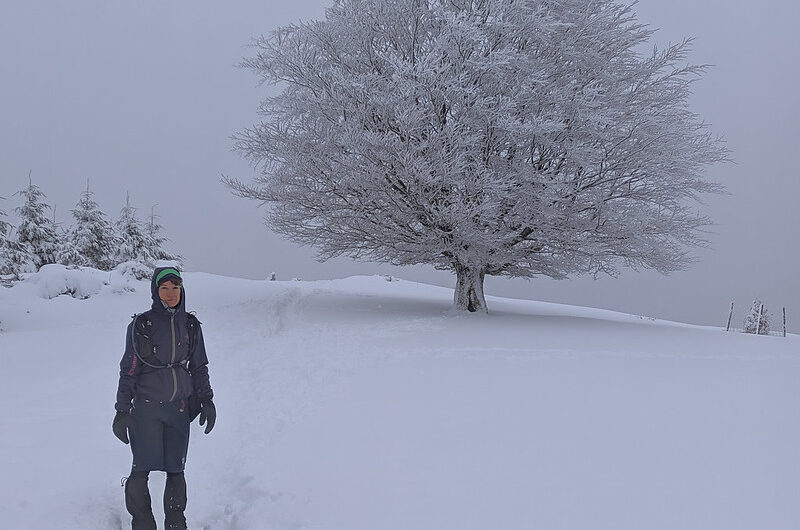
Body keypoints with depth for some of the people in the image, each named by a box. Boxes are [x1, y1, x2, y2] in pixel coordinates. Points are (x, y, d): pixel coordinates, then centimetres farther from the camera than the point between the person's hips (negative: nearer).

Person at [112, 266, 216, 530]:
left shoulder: (190, 325, 6)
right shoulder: (141, 325, -4)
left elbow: (199, 367, 14)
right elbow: (128, 370, -1)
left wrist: (207, 401, 8)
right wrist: (122, 411, -3)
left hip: (179, 407, 3)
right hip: (146, 406, -2)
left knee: (176, 469, 5)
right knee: (142, 469, -3)